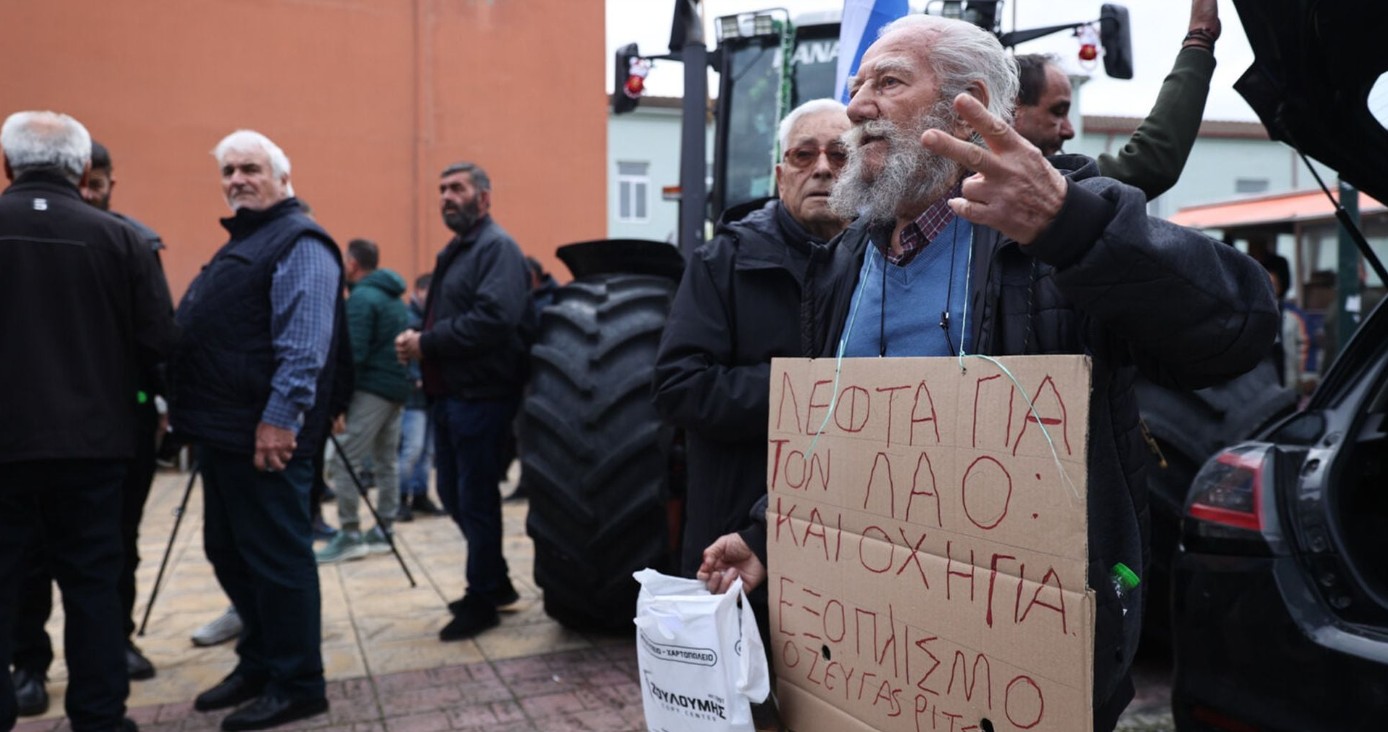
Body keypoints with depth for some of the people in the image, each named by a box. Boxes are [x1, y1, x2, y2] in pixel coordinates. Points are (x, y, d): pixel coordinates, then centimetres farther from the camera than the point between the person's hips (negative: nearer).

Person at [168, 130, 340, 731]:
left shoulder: (298, 242, -10)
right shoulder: (241, 241, 22)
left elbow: (304, 344, -21)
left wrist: (280, 416, -26)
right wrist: (187, 408, 22)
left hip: (265, 434, -11)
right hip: (224, 431, 11)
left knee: (276, 557, -3)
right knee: (228, 552, 17)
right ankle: (258, 664, 31)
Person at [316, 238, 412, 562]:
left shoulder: (361, 298, -11)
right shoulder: (395, 298, 16)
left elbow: (354, 354, -17)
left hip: (372, 389, -9)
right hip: (398, 387, 9)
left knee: (342, 463, -6)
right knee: (386, 462, 12)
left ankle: (350, 535, -6)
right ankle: (382, 531, 15)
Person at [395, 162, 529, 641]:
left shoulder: (497, 247, -12)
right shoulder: (455, 251, 19)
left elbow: (494, 318, -27)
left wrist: (427, 342, -19)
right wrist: (417, 340, 2)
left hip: (481, 396, -10)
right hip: (449, 394, 10)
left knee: (477, 500, 0)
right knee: (454, 495, 16)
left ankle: (482, 599, 15)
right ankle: (496, 582, 30)